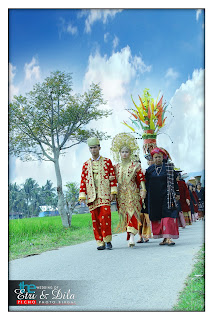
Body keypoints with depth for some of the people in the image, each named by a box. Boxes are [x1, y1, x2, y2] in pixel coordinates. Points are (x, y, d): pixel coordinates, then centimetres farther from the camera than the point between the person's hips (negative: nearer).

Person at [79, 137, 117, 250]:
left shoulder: (107, 161, 8)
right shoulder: (86, 164, 13)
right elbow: (83, 181, 11)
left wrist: (113, 192, -3)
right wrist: (82, 195, 3)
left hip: (104, 194, -2)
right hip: (92, 196, 2)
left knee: (105, 216, -13)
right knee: (95, 219, 1)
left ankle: (107, 240, -2)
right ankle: (100, 242, 8)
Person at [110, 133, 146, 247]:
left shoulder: (135, 165, 1)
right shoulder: (116, 167, 10)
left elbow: (141, 178, -1)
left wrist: (143, 190, -9)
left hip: (133, 193, -3)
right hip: (121, 194, 3)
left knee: (132, 213, -13)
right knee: (125, 215, 5)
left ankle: (132, 237, -20)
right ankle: (130, 238, 15)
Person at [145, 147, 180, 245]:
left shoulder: (168, 167, 4)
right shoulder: (149, 170, 8)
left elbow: (174, 181, 6)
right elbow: (146, 184, 14)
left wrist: (177, 193, 4)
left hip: (166, 196, -2)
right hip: (154, 198, 3)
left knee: (168, 216, -11)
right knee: (157, 218, 3)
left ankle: (168, 238, -12)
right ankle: (164, 238, 11)